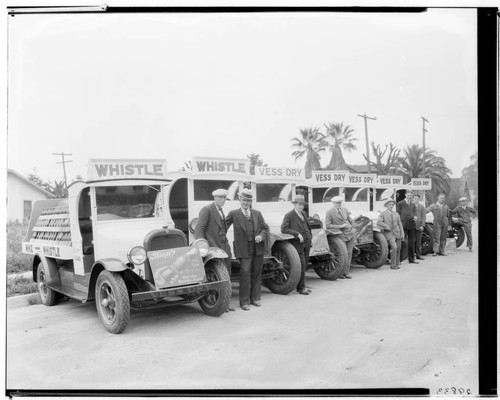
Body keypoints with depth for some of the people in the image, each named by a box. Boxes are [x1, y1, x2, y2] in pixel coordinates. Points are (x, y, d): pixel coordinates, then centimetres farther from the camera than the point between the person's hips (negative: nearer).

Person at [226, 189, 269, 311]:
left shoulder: (257, 214, 12)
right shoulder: (233, 214, 2)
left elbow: (265, 228, 13)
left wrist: (261, 236, -6)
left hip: (258, 247, 4)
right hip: (244, 249, -4)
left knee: (256, 274, 10)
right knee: (245, 273, -10)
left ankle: (255, 298, 23)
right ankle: (244, 301, -1)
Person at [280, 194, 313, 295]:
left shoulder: (304, 214, 16)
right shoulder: (289, 215, -7)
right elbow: (284, 229, -16)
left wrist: (310, 237, 15)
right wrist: (297, 234, -20)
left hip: (306, 243, 7)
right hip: (297, 244, -7)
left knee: (305, 265, 11)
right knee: (302, 265, -9)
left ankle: (301, 286, 22)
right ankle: (301, 288, 1)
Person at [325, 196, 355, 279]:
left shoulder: (345, 210, 11)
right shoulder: (329, 212, -7)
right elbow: (327, 225, -14)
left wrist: (350, 228, 10)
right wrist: (340, 226, -16)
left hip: (350, 234, 5)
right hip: (341, 235, -5)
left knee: (349, 254, 5)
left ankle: (346, 273, 14)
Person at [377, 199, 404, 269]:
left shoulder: (396, 214, 15)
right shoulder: (382, 214, 3)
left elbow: (400, 224, 12)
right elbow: (379, 222, -10)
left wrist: (402, 234, 3)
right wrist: (386, 226, -19)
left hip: (397, 233, 5)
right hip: (388, 233, -4)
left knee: (398, 249, 6)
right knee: (394, 247, -21)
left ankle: (397, 263, 24)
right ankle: (393, 265, -13)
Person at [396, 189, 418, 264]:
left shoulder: (413, 205, 17)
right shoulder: (400, 204, 1)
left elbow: (415, 213, 14)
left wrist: (415, 217, -10)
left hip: (411, 226, 5)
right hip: (403, 226, -5)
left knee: (411, 243, 8)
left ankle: (411, 259, 15)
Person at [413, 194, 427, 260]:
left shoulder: (422, 207, 12)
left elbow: (423, 217, 6)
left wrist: (422, 225, -5)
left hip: (418, 226, 1)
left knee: (418, 241, 4)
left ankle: (418, 255, 8)